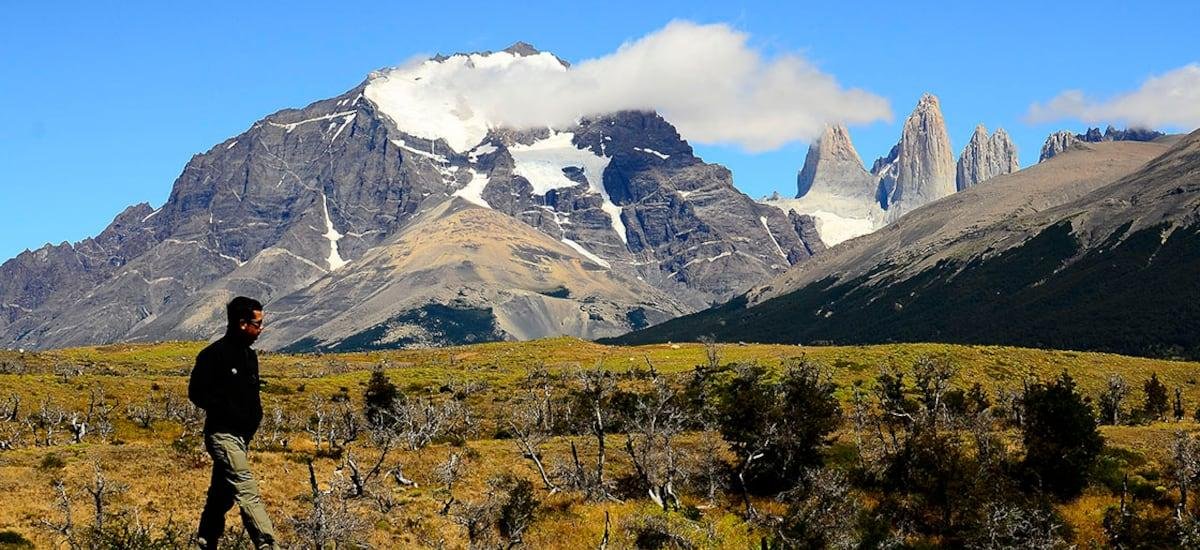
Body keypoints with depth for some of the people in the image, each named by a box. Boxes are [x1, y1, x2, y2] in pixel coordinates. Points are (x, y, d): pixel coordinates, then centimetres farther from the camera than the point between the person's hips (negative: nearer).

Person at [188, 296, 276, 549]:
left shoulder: (249, 355, 14)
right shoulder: (214, 354, -12)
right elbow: (196, 393, -14)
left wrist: (255, 415, 8)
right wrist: (229, 411, -17)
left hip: (242, 436, 9)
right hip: (222, 433, -9)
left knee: (222, 495, 16)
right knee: (247, 492, -16)